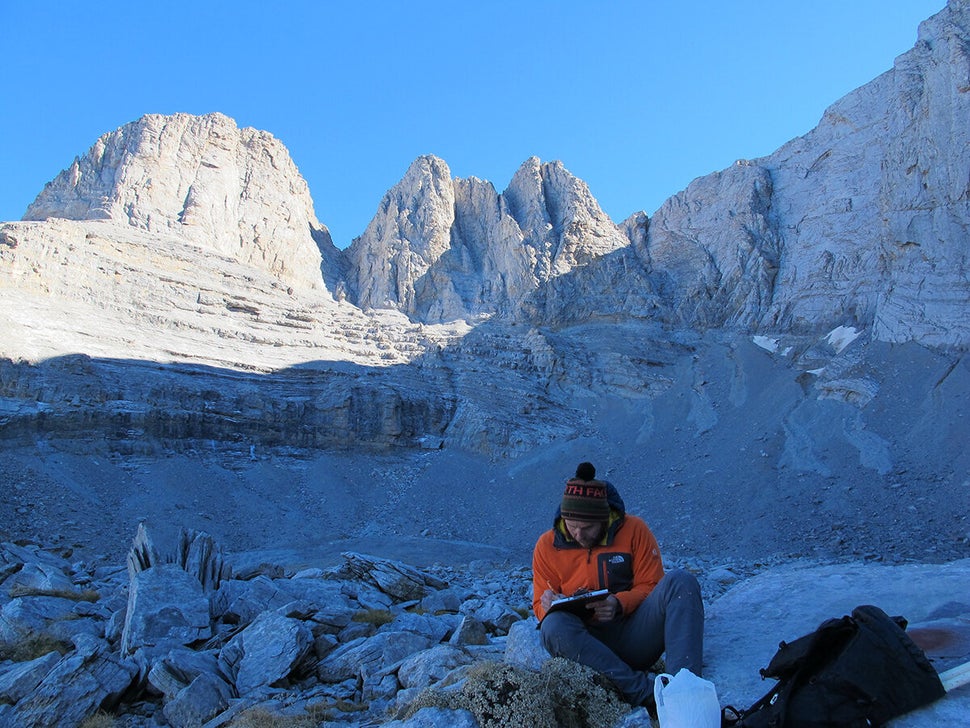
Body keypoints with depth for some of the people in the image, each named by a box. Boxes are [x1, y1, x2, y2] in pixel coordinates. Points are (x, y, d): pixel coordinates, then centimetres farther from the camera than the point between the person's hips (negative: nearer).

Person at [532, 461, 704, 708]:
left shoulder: (633, 529, 0)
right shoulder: (547, 546, 3)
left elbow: (651, 586, 1)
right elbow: (541, 605, 9)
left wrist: (619, 604, -20)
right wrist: (549, 605, -16)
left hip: (636, 638, 0)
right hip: (588, 644, 0)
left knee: (679, 581, -24)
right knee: (553, 626, -34)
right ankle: (646, 693, -35)